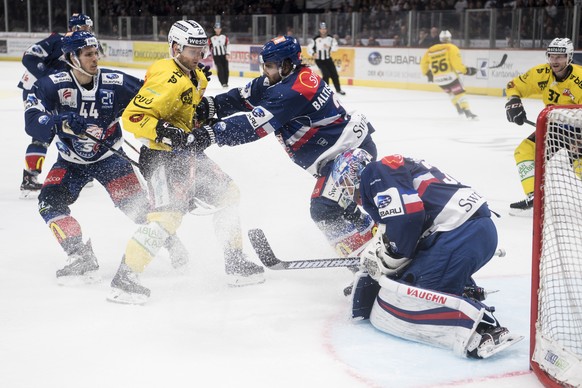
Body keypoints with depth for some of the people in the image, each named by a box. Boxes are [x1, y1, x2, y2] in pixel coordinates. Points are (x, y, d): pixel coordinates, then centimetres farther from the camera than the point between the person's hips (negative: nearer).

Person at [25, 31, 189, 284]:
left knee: (134, 202, -14)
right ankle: (82, 257, -10)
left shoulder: (116, 83, -17)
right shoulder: (53, 85, -18)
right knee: (50, 201, -17)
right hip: (71, 161, 1)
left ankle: (169, 240, 11)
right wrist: (62, 122, -47)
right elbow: (32, 120, -29)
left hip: (108, 156, -1)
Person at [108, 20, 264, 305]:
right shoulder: (166, 79, -21)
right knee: (169, 214, -23)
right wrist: (164, 131, -34)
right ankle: (124, 279, -17)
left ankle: (235, 263, 28)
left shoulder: (196, 77, 10)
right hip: (161, 155, -10)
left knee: (227, 193, 16)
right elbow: (132, 117, -24)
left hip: (188, 151, 10)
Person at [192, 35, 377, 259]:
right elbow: (243, 98, 7)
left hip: (349, 150, -11)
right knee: (341, 208, 22)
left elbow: (254, 125, -28)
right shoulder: (278, 81, 6)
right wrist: (210, 106, -8)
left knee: (325, 211, -15)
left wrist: (211, 134, -28)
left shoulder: (293, 91, -25)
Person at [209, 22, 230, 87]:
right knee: (220, 69, -10)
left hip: (224, 55, 2)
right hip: (216, 56, -2)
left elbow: (227, 45, 3)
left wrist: (228, 54, -5)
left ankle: (226, 82, 17)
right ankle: (223, 83, -10)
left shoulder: (225, 37, 3)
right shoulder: (211, 38, 0)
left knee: (226, 69, 3)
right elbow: (209, 46, 6)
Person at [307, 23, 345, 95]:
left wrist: (329, 47, -22)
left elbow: (335, 46, -3)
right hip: (319, 60, -4)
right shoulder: (316, 39, -12)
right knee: (326, 74, -15)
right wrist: (313, 53, -24)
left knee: (334, 74, 6)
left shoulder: (330, 38, -4)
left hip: (328, 59, 4)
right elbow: (309, 47, -7)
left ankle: (338, 89, 23)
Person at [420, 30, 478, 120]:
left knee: (450, 92, 29)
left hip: (437, 78, 6)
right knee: (460, 93, -5)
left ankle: (459, 109, 35)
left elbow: (423, 63, 18)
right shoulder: (452, 48, -4)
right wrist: (466, 70, -7)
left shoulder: (431, 50, 13)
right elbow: (456, 62, -16)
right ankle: (468, 112, -18)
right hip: (449, 76, -6)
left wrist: (428, 73, 32)